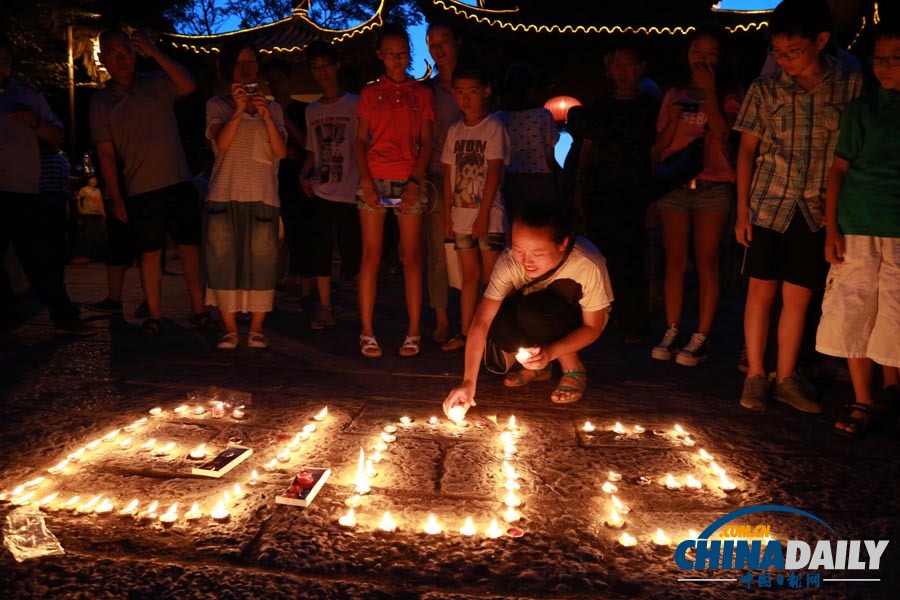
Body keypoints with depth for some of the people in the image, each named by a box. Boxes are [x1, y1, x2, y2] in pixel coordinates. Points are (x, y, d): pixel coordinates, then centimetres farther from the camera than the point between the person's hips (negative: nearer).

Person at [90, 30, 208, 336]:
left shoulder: (156, 84, 6)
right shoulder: (101, 101, 6)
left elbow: (188, 85, -15)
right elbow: (105, 153, 1)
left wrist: (153, 51, -16)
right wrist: (115, 196, -5)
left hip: (179, 183, 0)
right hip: (140, 191, 0)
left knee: (190, 246, 2)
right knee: (150, 253, 4)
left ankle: (198, 309, 12)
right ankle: (154, 315, 14)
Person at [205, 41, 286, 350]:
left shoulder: (273, 108, 16)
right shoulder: (218, 105, 13)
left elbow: (281, 151, 1)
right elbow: (222, 142, -6)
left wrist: (265, 116, -12)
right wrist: (239, 110, -18)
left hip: (262, 196, 1)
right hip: (225, 195, 0)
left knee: (262, 262, -6)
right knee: (224, 260, -4)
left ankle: (257, 329, 3)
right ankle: (230, 329, 4)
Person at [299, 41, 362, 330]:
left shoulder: (354, 104, 2)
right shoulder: (311, 110, 16)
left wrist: (364, 182, -12)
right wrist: (304, 175, 3)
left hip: (349, 193, -5)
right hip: (320, 192, 5)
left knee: (352, 253, -3)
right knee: (319, 252, 5)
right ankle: (325, 308, 15)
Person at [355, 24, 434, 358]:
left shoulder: (422, 94, 12)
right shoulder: (370, 93, 13)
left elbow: (426, 142, 5)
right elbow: (361, 141, 7)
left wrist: (415, 181, -9)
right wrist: (366, 180, -8)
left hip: (409, 181, 0)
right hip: (374, 179, 0)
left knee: (411, 256, -1)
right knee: (371, 255, -2)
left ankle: (413, 332, 4)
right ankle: (367, 333, 2)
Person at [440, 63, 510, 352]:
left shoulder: (494, 127, -6)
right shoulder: (454, 131, 11)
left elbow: (494, 171, -12)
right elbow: (449, 173, 12)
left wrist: (483, 214, -17)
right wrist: (447, 213, 7)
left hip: (488, 214, -5)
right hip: (461, 214, 5)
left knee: (492, 277, -3)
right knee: (469, 275, 12)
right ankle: (465, 333, 17)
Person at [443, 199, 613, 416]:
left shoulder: (589, 265, -33)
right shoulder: (509, 262, -27)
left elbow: (593, 328, -20)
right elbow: (482, 321, -29)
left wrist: (551, 351, -38)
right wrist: (469, 382, -38)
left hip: (575, 323, -3)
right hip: (533, 321, 3)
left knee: (534, 309, -35)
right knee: (499, 326, -30)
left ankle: (573, 368, -9)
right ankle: (537, 366, 0)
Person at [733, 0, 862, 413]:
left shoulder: (850, 86, -1)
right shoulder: (765, 89, 1)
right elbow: (746, 150, 3)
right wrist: (742, 210, -1)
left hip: (816, 210, 0)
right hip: (768, 205, 0)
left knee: (798, 297, 5)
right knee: (761, 291, 3)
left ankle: (785, 379, 18)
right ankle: (755, 375, 15)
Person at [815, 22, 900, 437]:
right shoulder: (863, 109, 5)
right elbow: (838, 169, 3)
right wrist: (831, 229, -4)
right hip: (859, 231, 0)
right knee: (854, 314, 2)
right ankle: (862, 403, 13)